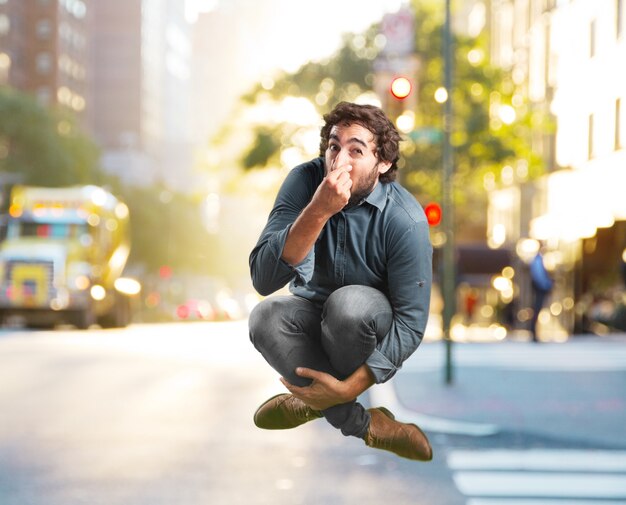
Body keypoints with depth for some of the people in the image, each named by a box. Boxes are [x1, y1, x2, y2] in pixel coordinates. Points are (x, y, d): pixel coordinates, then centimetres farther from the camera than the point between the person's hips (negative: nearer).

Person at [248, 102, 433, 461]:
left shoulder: (405, 221, -26)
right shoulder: (305, 181, -21)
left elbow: (411, 322, -21)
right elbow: (263, 279, -32)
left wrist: (350, 387, -29)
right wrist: (318, 211, -45)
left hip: (371, 325, -2)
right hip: (313, 312, 2)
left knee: (349, 303, -35)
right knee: (265, 317, -29)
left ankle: (318, 401, -5)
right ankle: (365, 426, -18)